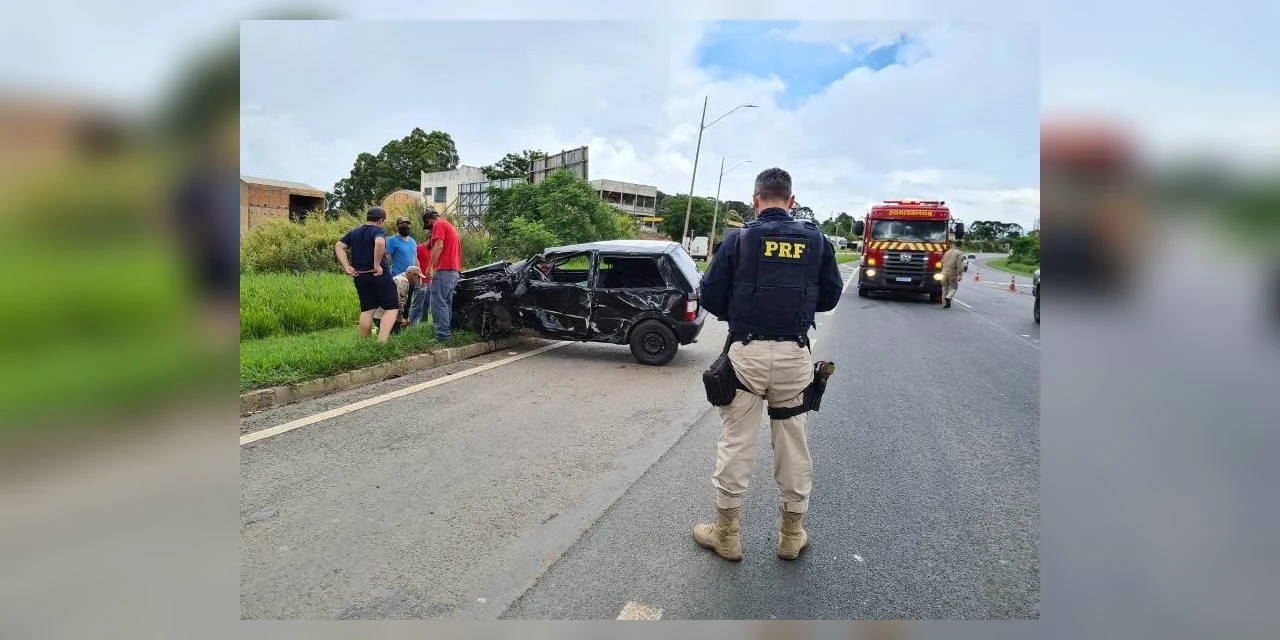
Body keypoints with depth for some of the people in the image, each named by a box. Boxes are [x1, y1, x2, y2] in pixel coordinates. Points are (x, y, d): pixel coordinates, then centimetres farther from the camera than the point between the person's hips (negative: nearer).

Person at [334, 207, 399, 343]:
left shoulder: (354, 232, 14)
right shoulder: (378, 231, -9)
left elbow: (338, 246, 11)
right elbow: (380, 243, -31)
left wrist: (347, 267, 5)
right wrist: (377, 264, -22)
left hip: (360, 277, 7)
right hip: (379, 275, -7)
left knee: (367, 310, 14)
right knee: (392, 308, -2)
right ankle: (381, 342, -16)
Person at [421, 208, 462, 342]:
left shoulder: (439, 225, -1)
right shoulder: (451, 227, 28)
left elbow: (439, 246, -15)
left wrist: (430, 266, -15)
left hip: (444, 270, -10)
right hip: (455, 271, 10)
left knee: (438, 303, -11)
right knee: (447, 304, 12)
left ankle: (442, 336, -15)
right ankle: (447, 333, 13)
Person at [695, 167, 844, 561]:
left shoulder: (739, 239, -4)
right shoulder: (816, 240, 3)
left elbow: (711, 296, -5)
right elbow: (830, 296, 9)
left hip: (747, 353, -2)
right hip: (795, 355, 2)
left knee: (736, 443, 8)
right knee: (793, 443, 14)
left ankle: (726, 533, 20)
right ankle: (792, 535, 27)